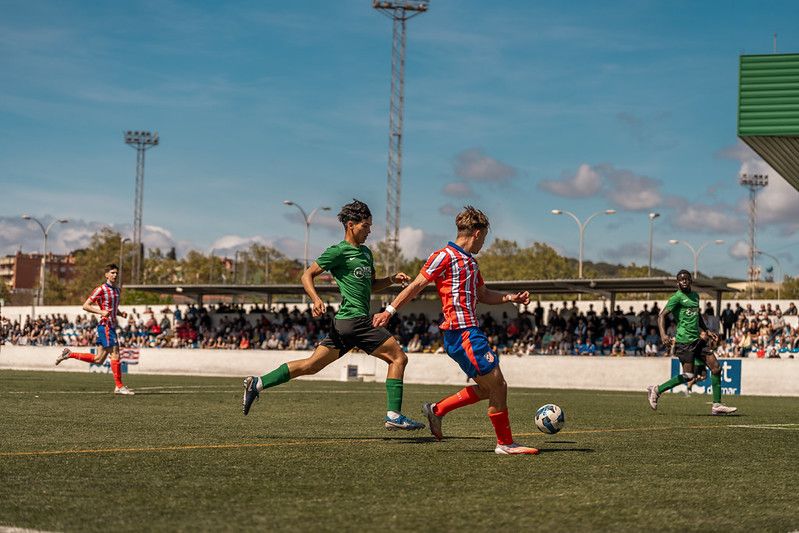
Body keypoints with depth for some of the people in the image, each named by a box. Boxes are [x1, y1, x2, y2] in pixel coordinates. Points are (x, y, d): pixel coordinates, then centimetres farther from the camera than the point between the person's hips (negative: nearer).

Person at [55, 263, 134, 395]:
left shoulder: (117, 290, 16)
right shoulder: (101, 289, -8)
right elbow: (85, 306, -9)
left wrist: (121, 313, 7)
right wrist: (101, 312, -21)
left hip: (112, 327, 9)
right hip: (105, 326, -9)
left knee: (98, 359, 11)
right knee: (115, 354, -11)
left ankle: (69, 354, 22)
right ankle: (119, 386, -6)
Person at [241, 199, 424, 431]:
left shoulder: (366, 252, 20)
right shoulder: (338, 252, -6)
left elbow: (372, 284, 31)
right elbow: (307, 275, -4)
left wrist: (392, 279, 13)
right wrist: (316, 299, -19)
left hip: (345, 324, 9)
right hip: (355, 319, -9)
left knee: (311, 365, 7)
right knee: (398, 357, -5)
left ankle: (258, 384, 7)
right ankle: (394, 415, -5)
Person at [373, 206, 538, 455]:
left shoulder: (470, 261, 20)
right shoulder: (445, 256, -8)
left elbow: (483, 295, 30)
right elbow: (417, 285, -7)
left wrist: (511, 298, 16)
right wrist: (389, 311, -9)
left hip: (471, 332, 10)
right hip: (462, 333, -10)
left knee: (487, 389, 11)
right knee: (497, 385, -7)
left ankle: (437, 410, 19)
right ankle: (505, 443, 2)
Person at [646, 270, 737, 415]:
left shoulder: (695, 296, 17)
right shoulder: (677, 297, -7)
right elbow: (661, 316, -14)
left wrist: (707, 331, 25)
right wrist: (663, 335, -28)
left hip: (697, 340, 8)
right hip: (684, 341, -8)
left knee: (716, 367, 0)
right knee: (688, 375, -12)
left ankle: (717, 405, 4)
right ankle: (656, 390, 3)